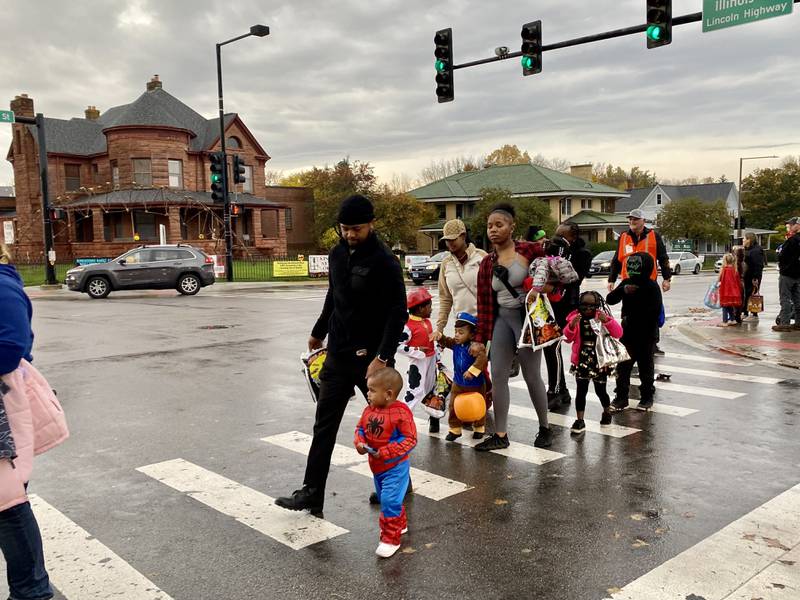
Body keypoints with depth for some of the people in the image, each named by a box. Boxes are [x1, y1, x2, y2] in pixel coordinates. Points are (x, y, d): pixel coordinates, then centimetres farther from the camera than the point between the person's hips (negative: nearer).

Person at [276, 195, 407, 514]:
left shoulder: (384, 261, -15)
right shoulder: (337, 254, 6)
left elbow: (398, 313, -18)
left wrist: (382, 357, -25)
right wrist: (319, 332, 29)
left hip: (371, 356, -6)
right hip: (338, 353, 6)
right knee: (325, 422, 5)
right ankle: (312, 492, 11)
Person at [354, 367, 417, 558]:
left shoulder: (400, 413, -22)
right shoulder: (369, 410, -2)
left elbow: (410, 439, -21)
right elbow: (360, 428, 10)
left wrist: (386, 452, -26)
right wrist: (359, 443, -12)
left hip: (395, 466, -8)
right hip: (376, 466, 8)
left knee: (390, 500, -12)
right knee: (385, 498, 22)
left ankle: (391, 539, 2)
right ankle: (400, 524, 45)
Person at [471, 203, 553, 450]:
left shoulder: (530, 251, -8)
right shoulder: (487, 263, 6)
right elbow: (484, 304, 7)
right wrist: (480, 338, 6)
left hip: (526, 317, -5)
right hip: (501, 320, 5)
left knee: (531, 376, 3)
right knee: (498, 376, 3)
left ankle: (545, 428, 23)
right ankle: (500, 435, 13)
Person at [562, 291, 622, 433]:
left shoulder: (603, 317, -3)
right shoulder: (575, 318, 0)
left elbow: (618, 333, -12)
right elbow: (568, 338, -3)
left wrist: (606, 320, -25)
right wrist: (572, 325, -20)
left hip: (599, 360, -1)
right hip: (582, 361, 1)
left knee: (600, 390, 11)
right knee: (581, 390, -1)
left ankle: (606, 412, 38)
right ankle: (579, 420, 5)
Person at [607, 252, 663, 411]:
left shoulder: (652, 287, -12)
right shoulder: (627, 283, 2)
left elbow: (653, 312, -18)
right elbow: (610, 300, -3)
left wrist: (631, 319, -19)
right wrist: (623, 290, -20)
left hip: (645, 334, -4)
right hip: (627, 332, 4)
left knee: (645, 365, 10)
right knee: (623, 365, 4)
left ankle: (647, 396, 23)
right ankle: (621, 397, 10)